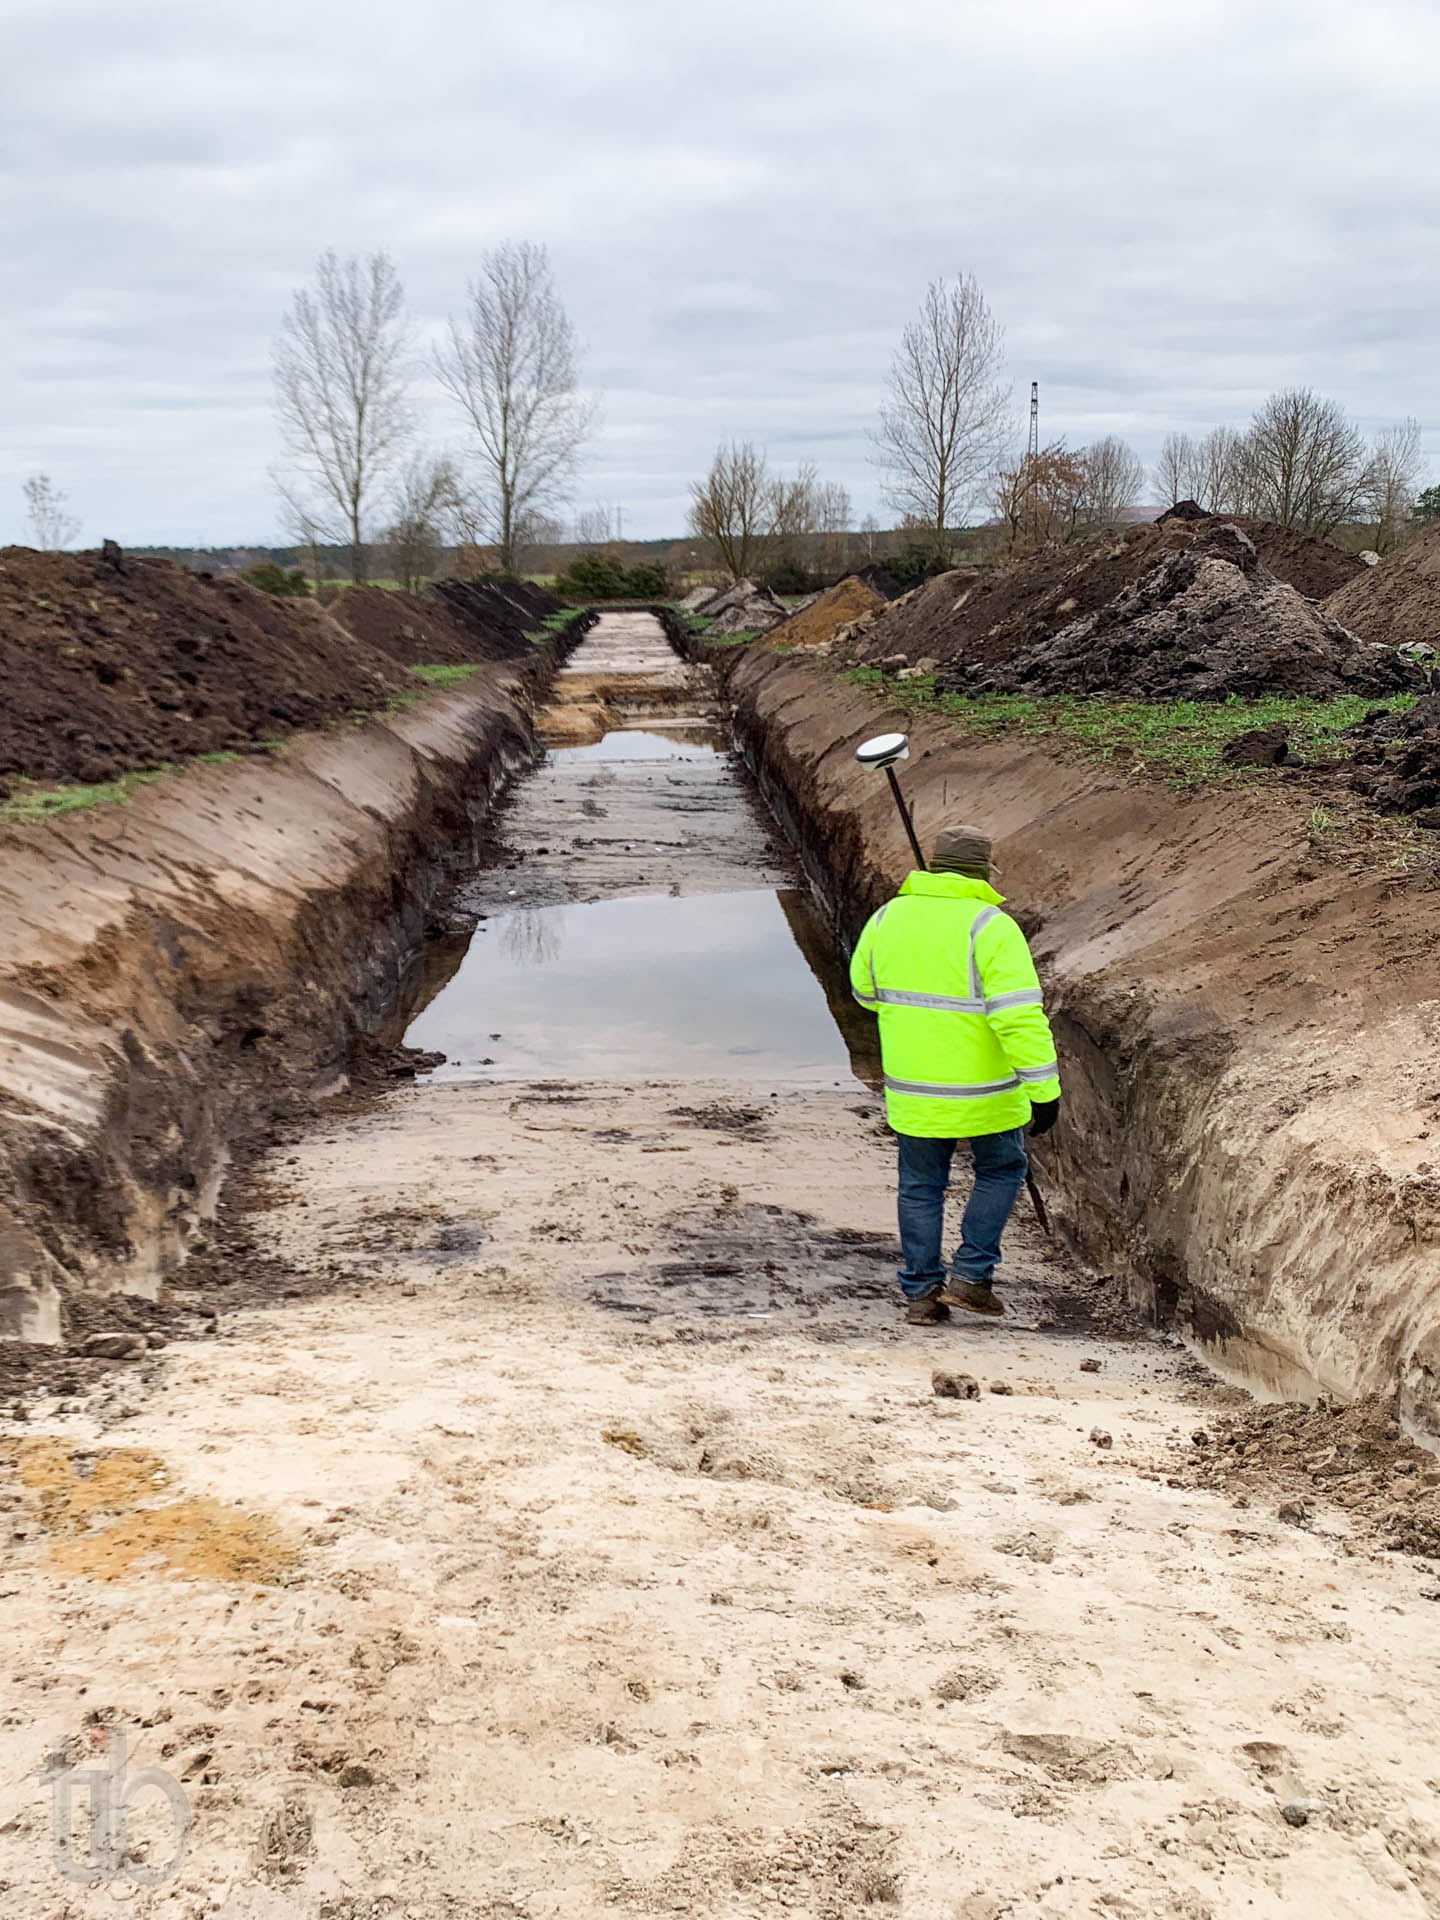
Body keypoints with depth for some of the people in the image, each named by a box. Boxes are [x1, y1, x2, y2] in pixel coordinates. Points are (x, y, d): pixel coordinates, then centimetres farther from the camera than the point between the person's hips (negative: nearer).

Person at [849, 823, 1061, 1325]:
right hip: (983, 1089, -4)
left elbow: (866, 988, 16)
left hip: (912, 1086, 4)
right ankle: (971, 1275, 15)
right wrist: (1044, 1090, -20)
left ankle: (921, 1292, 19)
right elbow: (1020, 1015, -23)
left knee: (921, 1186, 16)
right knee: (1000, 1170, 19)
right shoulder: (990, 927, -17)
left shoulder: (888, 917, -1)